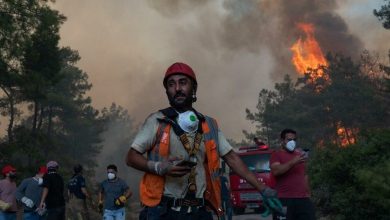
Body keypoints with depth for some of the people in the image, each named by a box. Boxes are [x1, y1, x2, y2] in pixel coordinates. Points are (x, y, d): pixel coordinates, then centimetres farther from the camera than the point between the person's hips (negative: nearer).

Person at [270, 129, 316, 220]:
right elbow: (275, 171, -16)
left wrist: (307, 192, 20)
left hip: (303, 199, 6)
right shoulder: (276, 154, 3)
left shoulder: (299, 154, 23)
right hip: (284, 199, -6)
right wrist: (292, 162, -23)